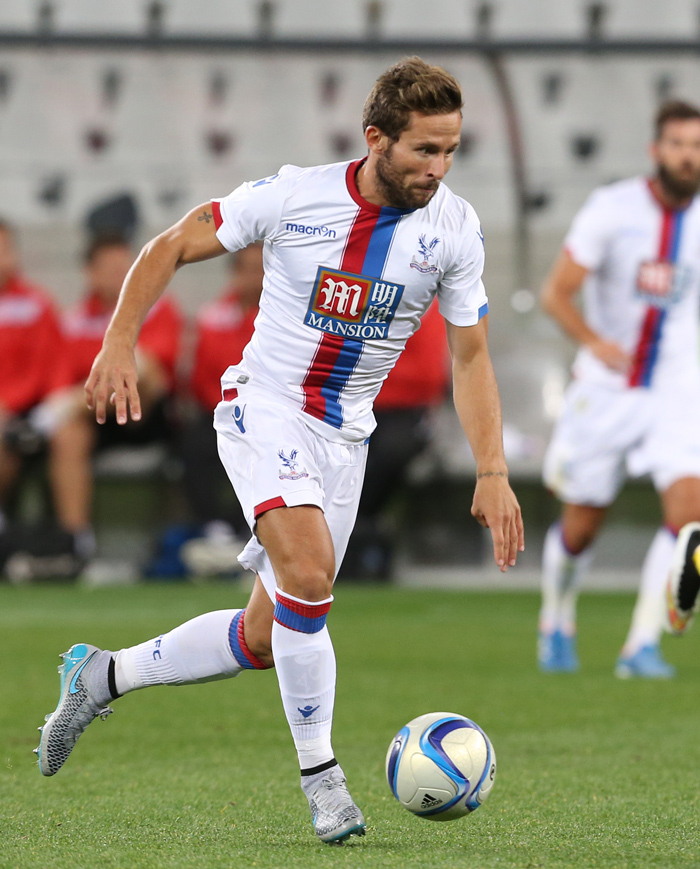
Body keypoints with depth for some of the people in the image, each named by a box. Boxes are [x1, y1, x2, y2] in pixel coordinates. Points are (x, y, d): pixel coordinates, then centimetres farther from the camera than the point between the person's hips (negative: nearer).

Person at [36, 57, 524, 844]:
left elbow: (470, 357, 2)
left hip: (344, 437, 4)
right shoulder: (292, 196, -14)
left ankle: (102, 676, 27)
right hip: (264, 409, -4)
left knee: (263, 639, 5)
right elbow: (171, 249, -3)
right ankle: (320, 773, -16)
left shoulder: (453, 227, -7)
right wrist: (119, 344, -13)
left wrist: (491, 474, -6)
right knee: (309, 566, -29)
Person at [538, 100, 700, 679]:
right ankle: (557, 621, 37)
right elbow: (556, 293, -9)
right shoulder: (613, 209, -11)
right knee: (580, 528, 8)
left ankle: (643, 646, -13)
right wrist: (596, 343, -25)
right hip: (606, 389, -1)